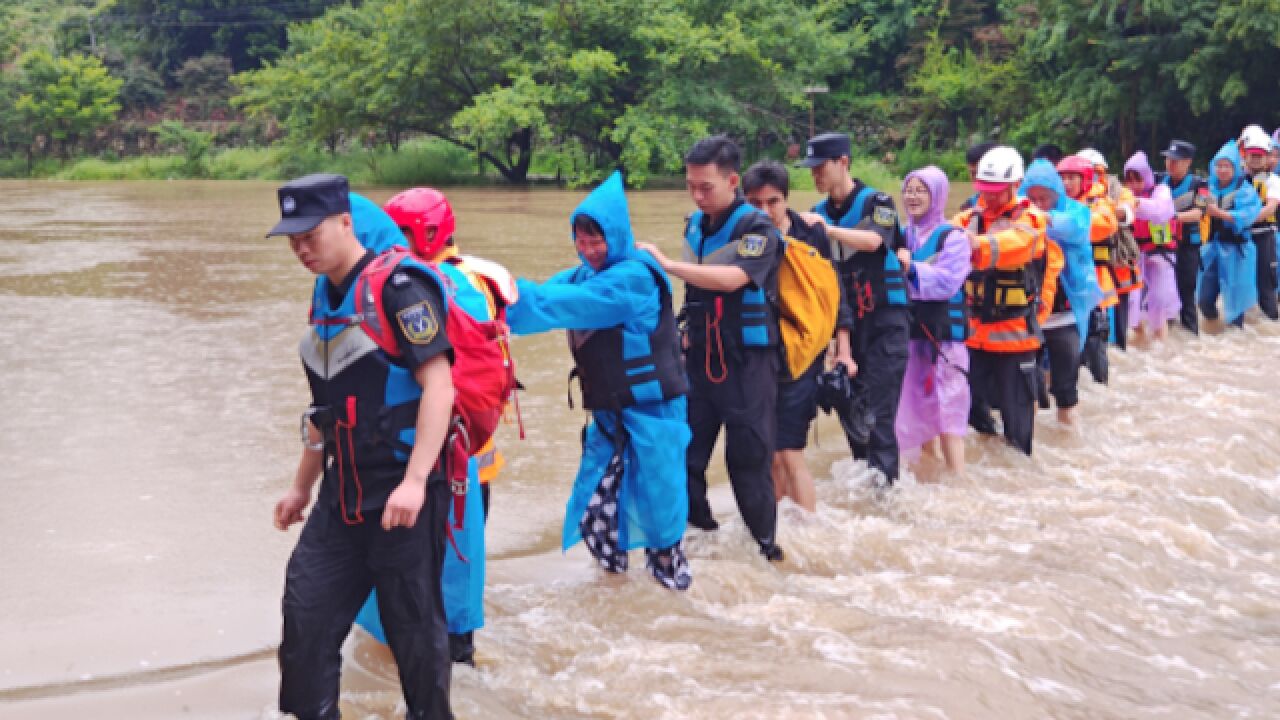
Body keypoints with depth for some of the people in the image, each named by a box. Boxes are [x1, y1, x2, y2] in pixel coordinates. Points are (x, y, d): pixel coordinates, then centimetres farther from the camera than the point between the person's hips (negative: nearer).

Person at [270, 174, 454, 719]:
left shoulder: (398, 287, -13)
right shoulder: (324, 298, 13)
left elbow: (439, 385, -19)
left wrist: (415, 481, -27)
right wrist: (302, 488, 25)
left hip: (402, 495, -8)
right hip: (343, 497, 8)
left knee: (414, 626, 3)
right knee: (305, 614, 6)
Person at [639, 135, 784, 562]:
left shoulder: (758, 229, -11)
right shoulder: (695, 226, 9)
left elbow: (732, 278, -28)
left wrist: (668, 265, -27)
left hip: (746, 362, -6)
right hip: (700, 358, 6)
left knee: (749, 458, -3)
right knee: (684, 451, 0)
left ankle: (766, 544, 10)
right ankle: (700, 530, 14)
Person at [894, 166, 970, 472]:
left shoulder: (953, 237, -6)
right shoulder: (902, 235, 13)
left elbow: (948, 282, -19)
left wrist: (911, 267, -17)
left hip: (944, 332, -6)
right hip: (909, 331, 6)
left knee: (946, 410, -8)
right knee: (917, 406, 13)